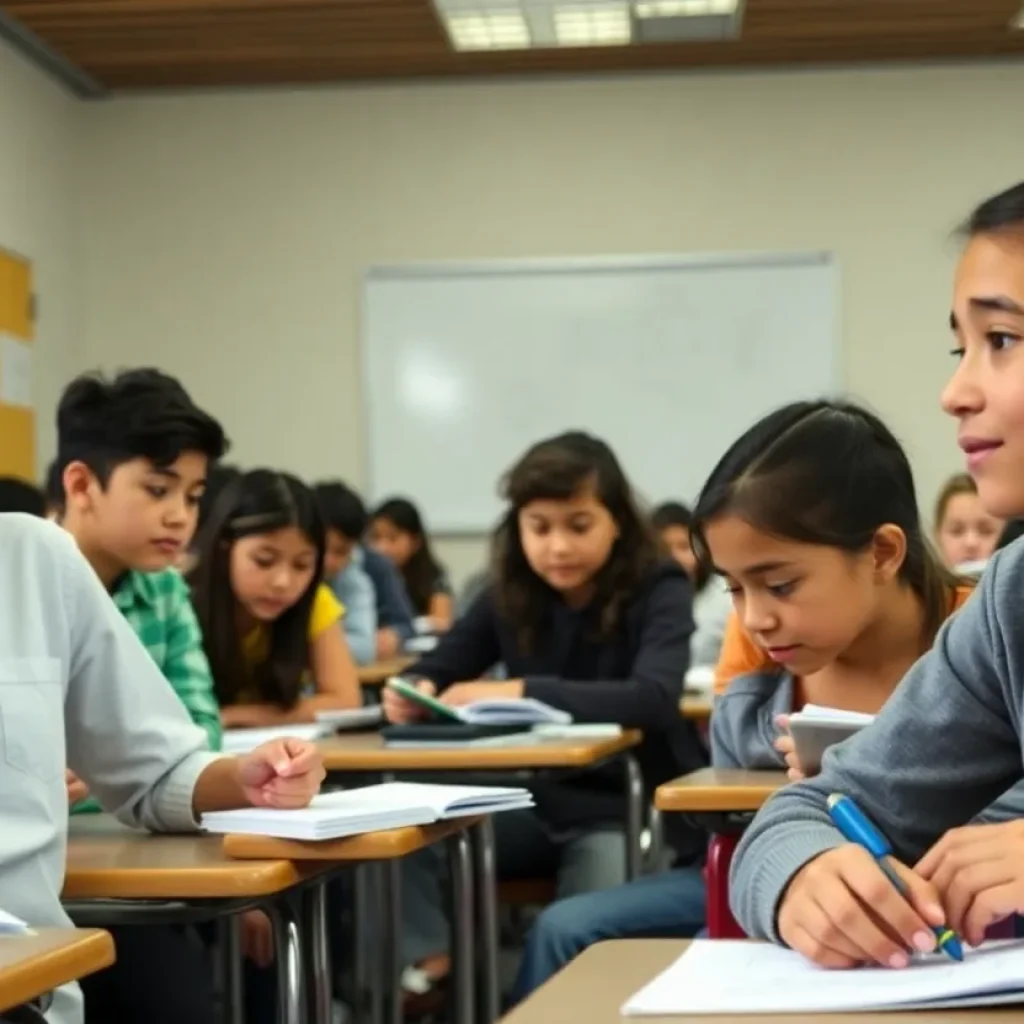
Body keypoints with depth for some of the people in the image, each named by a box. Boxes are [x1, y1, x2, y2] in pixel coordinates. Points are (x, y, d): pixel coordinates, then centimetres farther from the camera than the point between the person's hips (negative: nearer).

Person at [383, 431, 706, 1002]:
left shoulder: (659, 590, -13)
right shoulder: (509, 596, 1)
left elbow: (655, 698, -30)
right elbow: (436, 670, 6)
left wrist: (521, 692, -37)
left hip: (630, 809, -5)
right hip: (536, 803, 5)